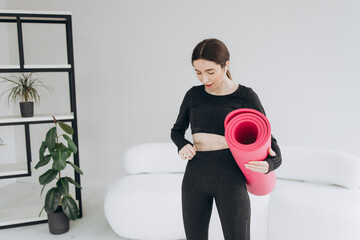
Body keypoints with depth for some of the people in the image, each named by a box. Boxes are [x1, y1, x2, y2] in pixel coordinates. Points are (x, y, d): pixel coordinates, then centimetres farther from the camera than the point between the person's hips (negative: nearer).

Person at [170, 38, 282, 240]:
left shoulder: (245, 97, -3)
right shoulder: (194, 95, 6)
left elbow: (269, 140, -1)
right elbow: (177, 130, 20)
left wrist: (269, 165, -22)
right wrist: (182, 146, -3)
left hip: (230, 178, -3)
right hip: (195, 177, 4)